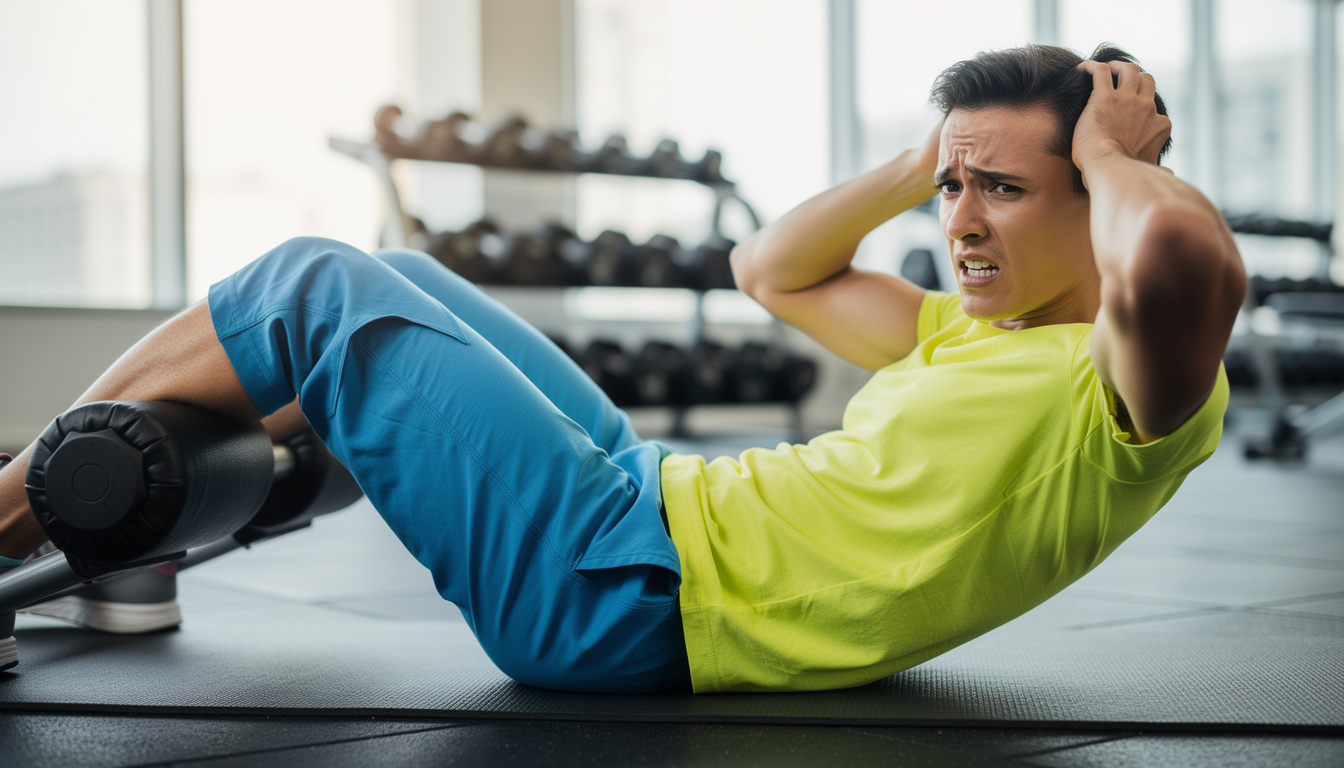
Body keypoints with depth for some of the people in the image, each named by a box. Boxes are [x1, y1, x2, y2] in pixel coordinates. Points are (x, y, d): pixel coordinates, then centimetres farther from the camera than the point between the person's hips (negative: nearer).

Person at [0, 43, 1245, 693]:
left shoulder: (1132, 384, -12)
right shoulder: (974, 331, 15)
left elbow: (1184, 263, -38)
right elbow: (773, 270, 25)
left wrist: (1113, 155, -16)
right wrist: (920, 165, 13)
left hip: (621, 594, -10)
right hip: (648, 491, 10)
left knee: (315, 288, -4)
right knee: (403, 280, 22)